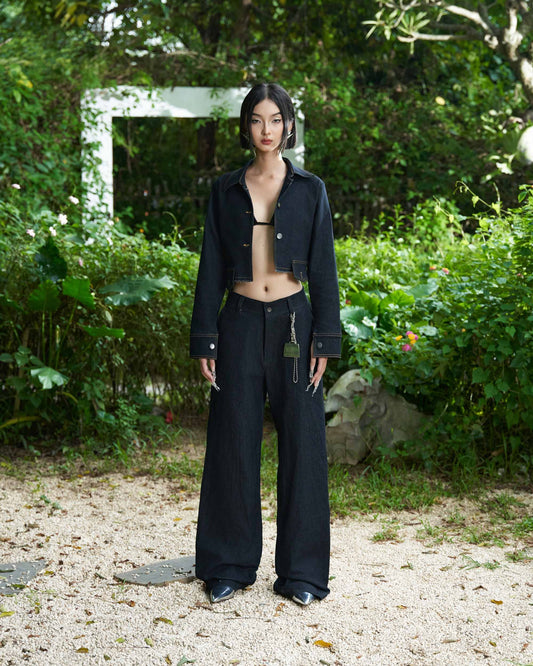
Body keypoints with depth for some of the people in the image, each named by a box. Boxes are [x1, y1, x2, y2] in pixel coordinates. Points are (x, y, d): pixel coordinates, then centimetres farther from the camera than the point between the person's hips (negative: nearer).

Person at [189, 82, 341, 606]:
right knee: (234, 444, 4)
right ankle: (230, 566, 17)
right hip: (240, 324, 1)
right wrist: (204, 342, 0)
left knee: (301, 444, 1)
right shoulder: (225, 191, 7)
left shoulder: (310, 190, 4)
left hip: (293, 323, -1)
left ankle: (301, 570, 13)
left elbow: (323, 269, 2)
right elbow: (211, 269, 6)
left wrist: (323, 341, -5)